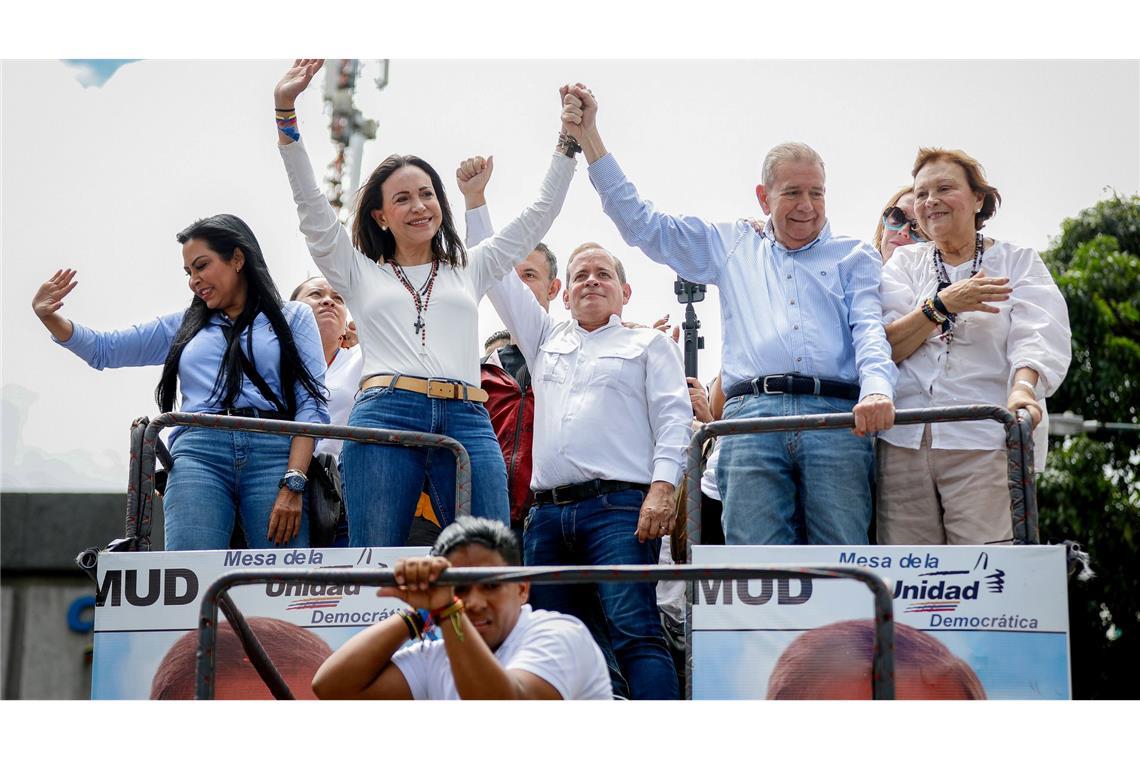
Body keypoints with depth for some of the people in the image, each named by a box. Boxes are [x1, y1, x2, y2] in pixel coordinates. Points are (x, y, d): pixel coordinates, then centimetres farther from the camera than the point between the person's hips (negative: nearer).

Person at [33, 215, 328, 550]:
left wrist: (293, 484, -8)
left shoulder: (293, 317, 16)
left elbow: (312, 403, 5)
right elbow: (104, 349, 27)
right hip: (198, 457, 2)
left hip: (273, 455, -2)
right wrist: (49, 316, 8)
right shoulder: (182, 326, 27)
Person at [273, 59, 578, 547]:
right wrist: (285, 110, 6)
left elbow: (541, 213, 29)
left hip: (466, 421, 1)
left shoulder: (469, 270, 26)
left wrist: (569, 141, 23)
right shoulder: (361, 274, 21)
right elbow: (312, 207, 13)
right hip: (384, 417, -1)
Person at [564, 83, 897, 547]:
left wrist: (877, 390, -16)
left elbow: (871, 329, 6)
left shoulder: (854, 256, 21)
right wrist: (588, 136, 22)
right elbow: (641, 225, 26)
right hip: (751, 418, 1)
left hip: (837, 418, -1)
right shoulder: (732, 247, 26)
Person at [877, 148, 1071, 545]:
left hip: (987, 441, -2)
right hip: (905, 442, 3)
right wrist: (942, 305, -9)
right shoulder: (904, 263, 19)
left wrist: (1022, 387, -25)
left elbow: (1037, 337, -5)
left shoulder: (1018, 261, 12)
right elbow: (883, 349, 6)